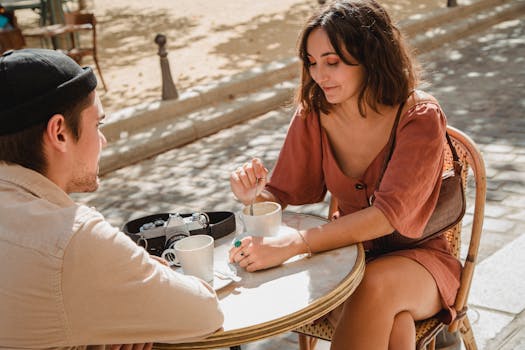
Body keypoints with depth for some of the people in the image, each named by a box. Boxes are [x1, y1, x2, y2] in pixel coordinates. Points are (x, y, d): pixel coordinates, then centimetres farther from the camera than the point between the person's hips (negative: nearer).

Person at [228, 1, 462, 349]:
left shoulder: (421, 117, -17)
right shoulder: (314, 114, -4)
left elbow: (389, 214, -29)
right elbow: (283, 195, 1)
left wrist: (291, 244, -41)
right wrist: (255, 195, -25)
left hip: (416, 256, -2)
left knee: (376, 286, -37)